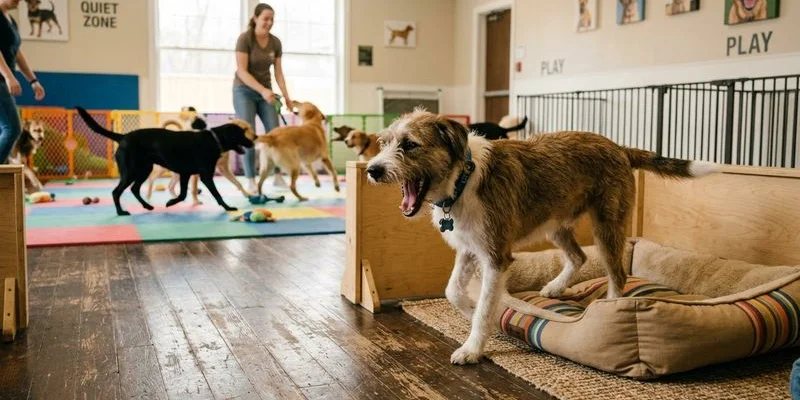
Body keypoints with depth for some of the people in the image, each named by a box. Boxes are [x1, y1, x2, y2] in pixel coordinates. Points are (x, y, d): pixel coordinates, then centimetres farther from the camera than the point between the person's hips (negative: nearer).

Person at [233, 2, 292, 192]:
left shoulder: (275, 42, -1)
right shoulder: (245, 38, -16)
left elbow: (278, 72, 1)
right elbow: (242, 71, -21)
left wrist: (286, 96, -11)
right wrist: (262, 90, -30)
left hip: (265, 91, 5)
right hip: (244, 91, -5)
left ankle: (278, 177, 4)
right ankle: (251, 181, -3)